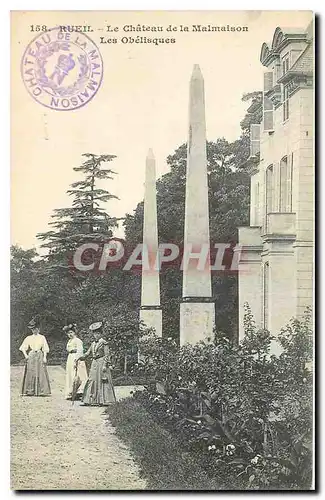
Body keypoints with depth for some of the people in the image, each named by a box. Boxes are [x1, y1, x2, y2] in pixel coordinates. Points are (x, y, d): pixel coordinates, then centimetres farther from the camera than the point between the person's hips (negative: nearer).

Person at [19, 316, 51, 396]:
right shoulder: (28, 338, 10)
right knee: (30, 373, -3)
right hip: (31, 356, 1)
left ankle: (42, 391, -4)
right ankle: (30, 391, 1)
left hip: (40, 356, -1)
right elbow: (23, 348, 8)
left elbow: (45, 349, 4)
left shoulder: (42, 337, 7)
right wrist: (25, 355, -6)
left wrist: (44, 357, -5)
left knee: (41, 373, -5)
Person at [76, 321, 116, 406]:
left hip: (101, 363, -7)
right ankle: (94, 400, 10)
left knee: (102, 381, -6)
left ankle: (103, 400, -2)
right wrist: (80, 358, 4)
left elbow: (106, 355, -10)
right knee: (92, 381, 5)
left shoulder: (104, 343, -6)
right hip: (94, 363, 8)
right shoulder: (93, 344, 15)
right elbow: (87, 353, 17)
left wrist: (105, 365, -16)